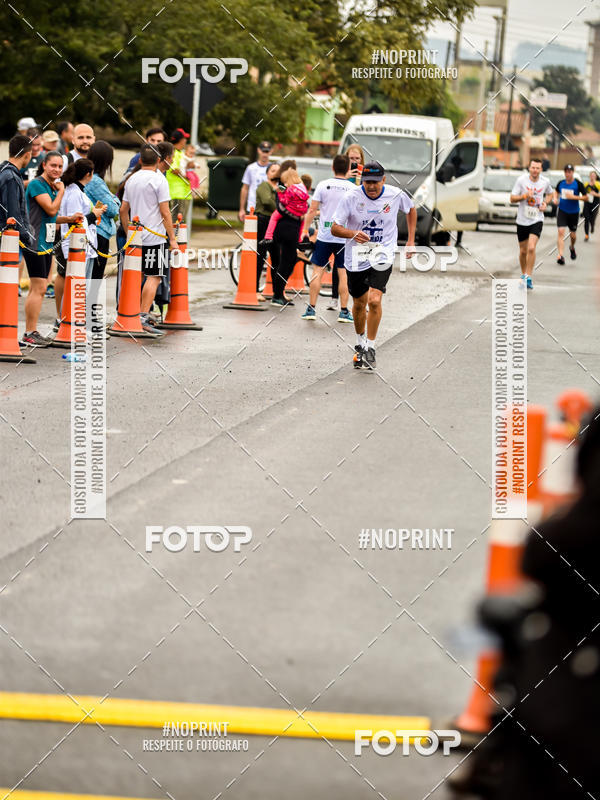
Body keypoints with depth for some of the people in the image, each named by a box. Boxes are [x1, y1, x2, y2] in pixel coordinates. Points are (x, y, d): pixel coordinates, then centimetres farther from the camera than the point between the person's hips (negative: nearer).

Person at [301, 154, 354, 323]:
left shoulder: (323, 185, -2)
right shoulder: (353, 189, -1)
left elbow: (312, 210, -3)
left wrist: (306, 229, 6)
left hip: (324, 236, 0)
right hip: (345, 237, 0)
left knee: (318, 271, 6)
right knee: (343, 274, 4)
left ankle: (311, 309, 6)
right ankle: (344, 311, 4)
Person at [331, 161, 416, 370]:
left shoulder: (396, 195, -8)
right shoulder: (351, 198, -13)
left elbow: (411, 209, 15)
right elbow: (335, 228, -10)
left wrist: (411, 240, 11)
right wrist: (353, 233, -31)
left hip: (383, 256, -1)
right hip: (356, 258, 1)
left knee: (374, 300, -19)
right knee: (359, 304, 13)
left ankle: (370, 347, -4)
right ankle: (360, 343, 39)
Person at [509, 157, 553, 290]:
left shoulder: (545, 181, -2)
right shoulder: (521, 180, -8)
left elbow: (549, 193, 20)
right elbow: (512, 198, -5)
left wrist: (545, 202, -1)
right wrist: (524, 196, -23)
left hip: (537, 220, -1)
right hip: (522, 220, 1)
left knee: (531, 248, -18)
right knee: (523, 251, 10)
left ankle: (528, 278, -11)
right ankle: (523, 274, 33)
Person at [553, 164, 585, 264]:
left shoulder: (578, 184, -10)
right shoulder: (561, 183, 0)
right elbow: (556, 192, 20)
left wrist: (573, 197, -20)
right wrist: (555, 198, -1)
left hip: (573, 213, -1)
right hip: (562, 211, 1)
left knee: (573, 235, 11)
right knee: (561, 232, -14)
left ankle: (572, 247, 46)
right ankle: (560, 256, -18)